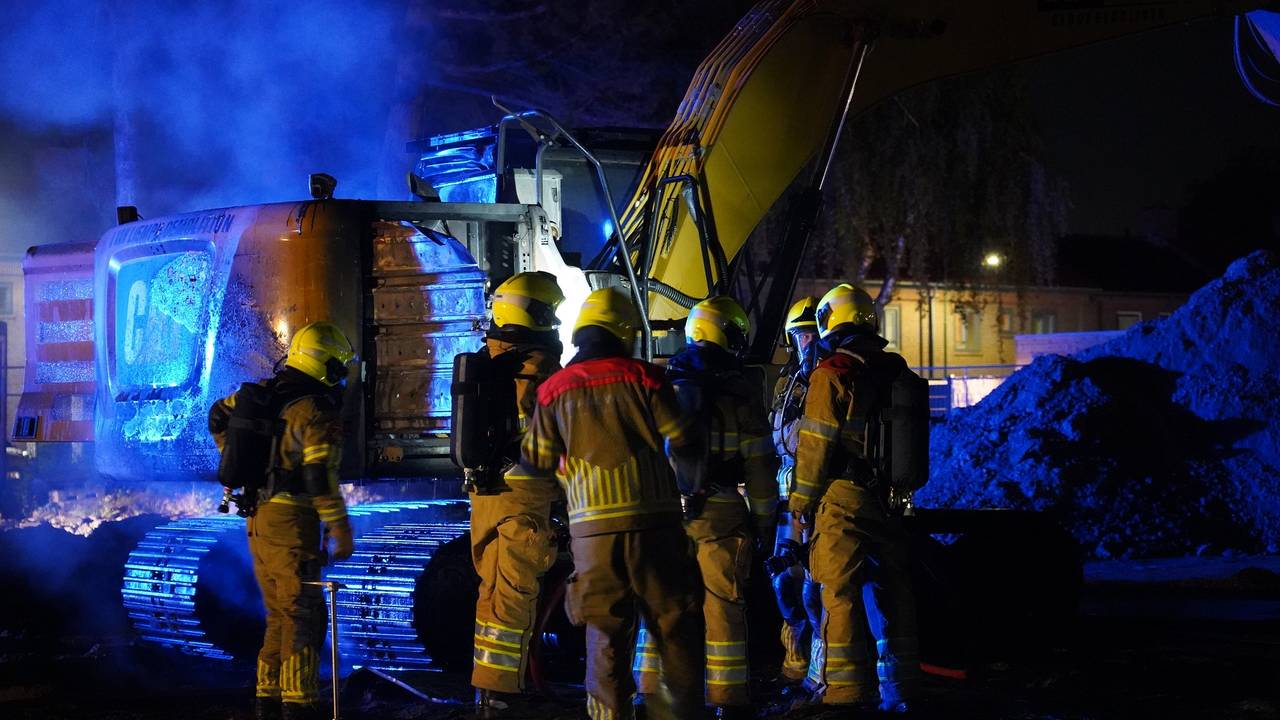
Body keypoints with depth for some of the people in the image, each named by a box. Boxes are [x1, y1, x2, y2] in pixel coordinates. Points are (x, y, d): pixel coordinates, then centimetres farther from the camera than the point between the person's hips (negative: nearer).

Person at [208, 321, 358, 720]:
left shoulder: (264, 393, 8)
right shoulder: (315, 411, -16)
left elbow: (219, 415, 22)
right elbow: (320, 476, -22)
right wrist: (340, 529, -18)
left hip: (259, 518, 8)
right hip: (292, 521, -8)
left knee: (280, 613, 16)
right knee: (304, 614, -3)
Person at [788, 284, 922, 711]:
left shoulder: (833, 374, -10)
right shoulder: (896, 372, 9)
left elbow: (816, 444, -10)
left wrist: (803, 499, -1)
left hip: (842, 499, -6)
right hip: (889, 499, 6)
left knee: (841, 593, -2)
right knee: (892, 592, 11)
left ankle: (845, 690, -2)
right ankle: (900, 687, 17)